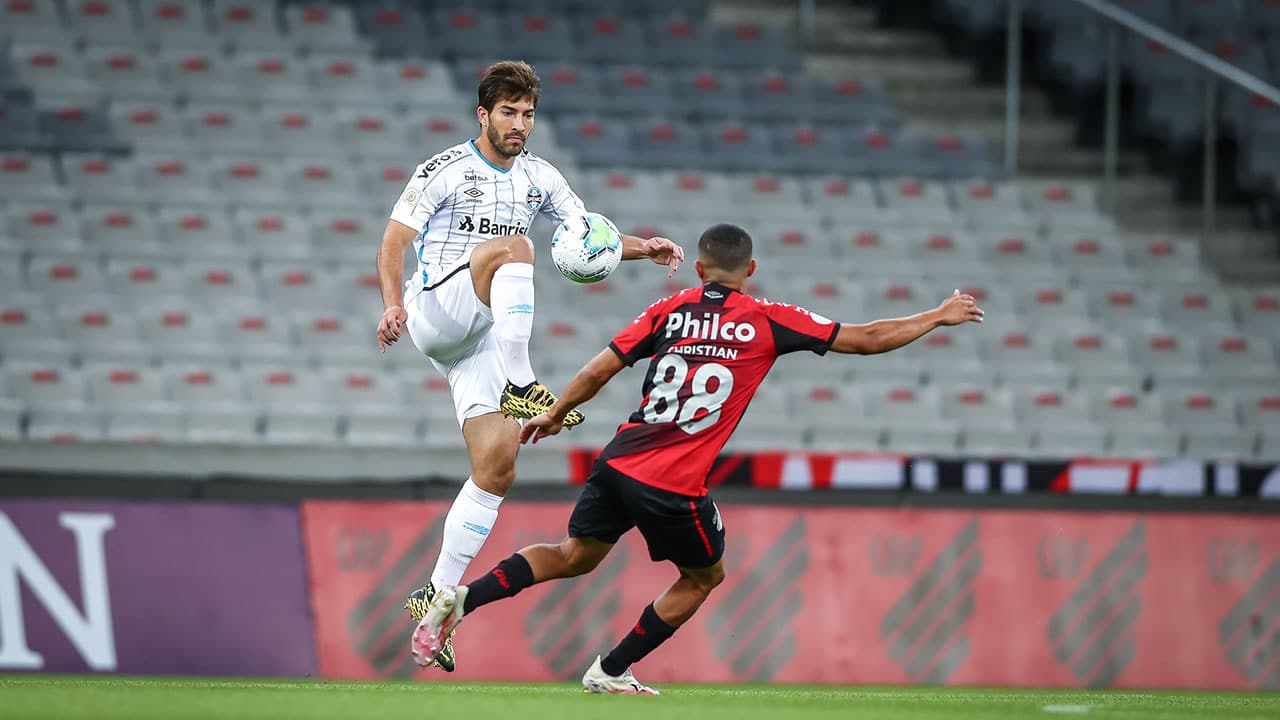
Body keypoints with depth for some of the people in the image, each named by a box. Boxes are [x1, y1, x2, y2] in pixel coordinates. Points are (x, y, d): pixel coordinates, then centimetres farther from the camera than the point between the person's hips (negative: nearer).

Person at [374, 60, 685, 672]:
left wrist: (644, 248, -6)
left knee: (497, 465, -7)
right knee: (514, 247, -31)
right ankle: (518, 385, -40)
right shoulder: (445, 171, -4)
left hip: (484, 338, 5)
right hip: (436, 308, -5)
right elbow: (395, 241, -5)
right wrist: (393, 302, -22)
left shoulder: (539, 178, 12)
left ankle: (437, 597, 0)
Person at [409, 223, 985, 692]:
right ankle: (611, 672, 23)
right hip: (675, 485, -4)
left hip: (620, 461, 4)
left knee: (575, 556, 21)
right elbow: (868, 340, 2)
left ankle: (462, 599, 4)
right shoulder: (767, 321, -1)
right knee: (704, 575, 21)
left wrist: (553, 415, 21)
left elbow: (598, 371, 5)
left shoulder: (670, 310, 6)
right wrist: (940, 317, 15)